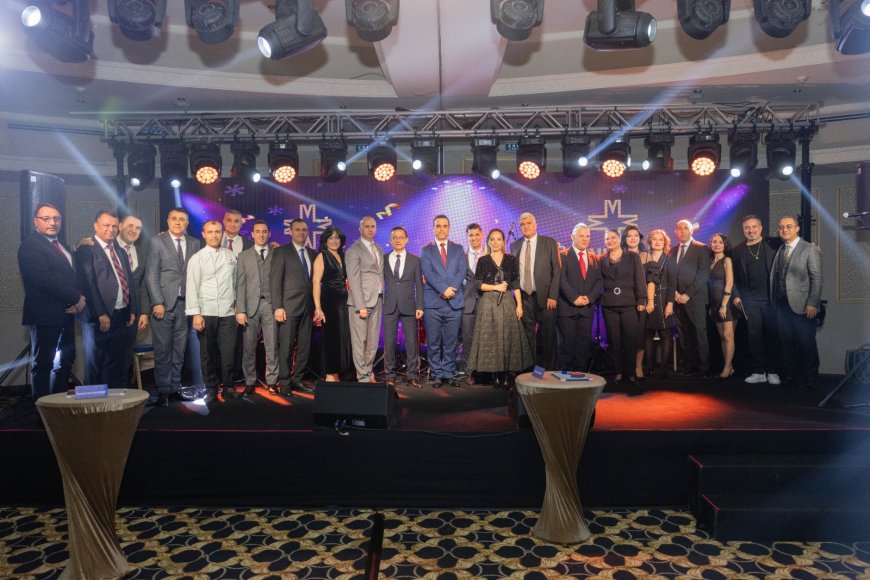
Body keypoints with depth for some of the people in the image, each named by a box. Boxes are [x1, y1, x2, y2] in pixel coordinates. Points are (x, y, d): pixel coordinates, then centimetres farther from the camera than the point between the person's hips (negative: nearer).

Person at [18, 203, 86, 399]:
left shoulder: (61, 244, 16)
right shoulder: (30, 245, -10)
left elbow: (73, 275, 14)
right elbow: (46, 280, -21)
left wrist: (80, 297, -5)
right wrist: (77, 298, -15)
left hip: (66, 314, 9)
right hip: (45, 316, -8)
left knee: (65, 361, 13)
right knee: (43, 363, 0)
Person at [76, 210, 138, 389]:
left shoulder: (121, 252, 17)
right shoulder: (86, 250, -6)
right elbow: (88, 284, -13)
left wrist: (133, 310, 8)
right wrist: (101, 314, -17)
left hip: (123, 316, 7)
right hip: (100, 317, -6)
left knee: (118, 364, 12)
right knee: (95, 365, 6)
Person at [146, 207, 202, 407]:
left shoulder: (194, 243, 9)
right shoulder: (157, 241, 1)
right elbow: (151, 275, -3)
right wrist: (157, 302, -10)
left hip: (185, 303, 3)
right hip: (164, 303, -3)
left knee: (179, 350, 9)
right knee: (163, 350, 0)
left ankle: (175, 387, 18)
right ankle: (163, 390, 9)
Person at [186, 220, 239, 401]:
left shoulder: (231, 256, 9)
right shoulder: (197, 258, 0)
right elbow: (192, 287, -4)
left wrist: (237, 305, 11)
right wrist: (195, 314, -10)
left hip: (228, 313, 2)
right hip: (206, 313, -1)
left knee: (228, 352, 0)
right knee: (208, 353, 7)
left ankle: (228, 386, 12)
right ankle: (211, 387, 20)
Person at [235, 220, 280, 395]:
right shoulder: (244, 256, 10)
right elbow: (240, 284, 4)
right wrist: (240, 310, -4)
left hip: (271, 304, 0)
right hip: (251, 305, 1)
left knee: (272, 346, 1)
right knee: (249, 347, 3)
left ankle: (272, 381, 10)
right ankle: (250, 382, 14)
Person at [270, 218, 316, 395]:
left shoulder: (312, 253, 14)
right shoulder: (281, 252, -1)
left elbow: (314, 281, 14)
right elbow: (275, 280, -6)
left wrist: (316, 305, 8)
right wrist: (278, 307, -12)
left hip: (307, 307, 5)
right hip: (289, 307, -5)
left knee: (304, 346, 7)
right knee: (286, 347, -1)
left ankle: (297, 380, 18)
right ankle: (285, 383, 9)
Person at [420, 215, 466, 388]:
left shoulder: (458, 249, 14)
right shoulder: (426, 250, 8)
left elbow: (462, 271, 2)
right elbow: (428, 273, -5)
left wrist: (451, 289, -13)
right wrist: (443, 289, -17)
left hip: (454, 302, 1)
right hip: (432, 303, -1)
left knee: (451, 342, 5)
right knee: (433, 342, 2)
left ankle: (449, 374, 13)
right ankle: (437, 375, 12)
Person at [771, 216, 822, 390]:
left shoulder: (809, 249, -4)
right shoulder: (779, 250, 12)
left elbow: (816, 279, -9)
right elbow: (774, 277, 10)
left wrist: (812, 304, -15)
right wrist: (774, 301, 5)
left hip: (801, 305, -5)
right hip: (781, 304, 5)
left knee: (807, 344, 3)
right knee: (787, 343, 11)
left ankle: (808, 380, 15)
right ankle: (789, 377, 21)